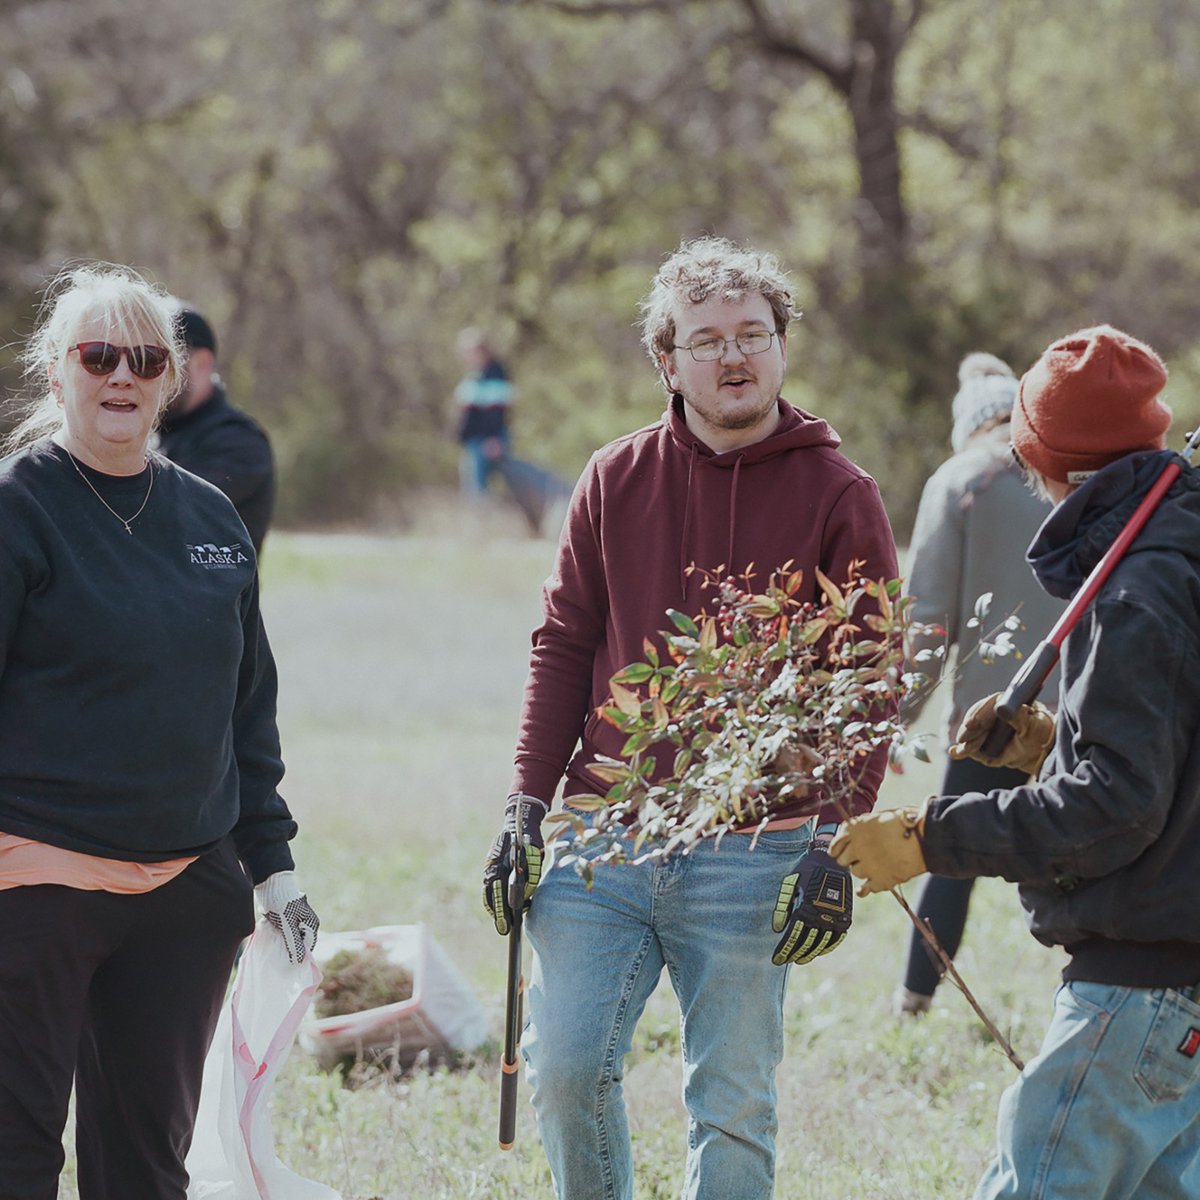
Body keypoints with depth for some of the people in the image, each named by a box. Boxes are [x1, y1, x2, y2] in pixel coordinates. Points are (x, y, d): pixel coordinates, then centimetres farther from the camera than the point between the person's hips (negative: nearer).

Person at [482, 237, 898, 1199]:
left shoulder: (837, 495, 0)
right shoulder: (617, 480, 8)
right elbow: (564, 649, 11)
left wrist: (837, 842, -9)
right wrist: (527, 805, 4)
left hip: (753, 853, -2)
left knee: (733, 1104, 2)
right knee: (566, 1064, -3)